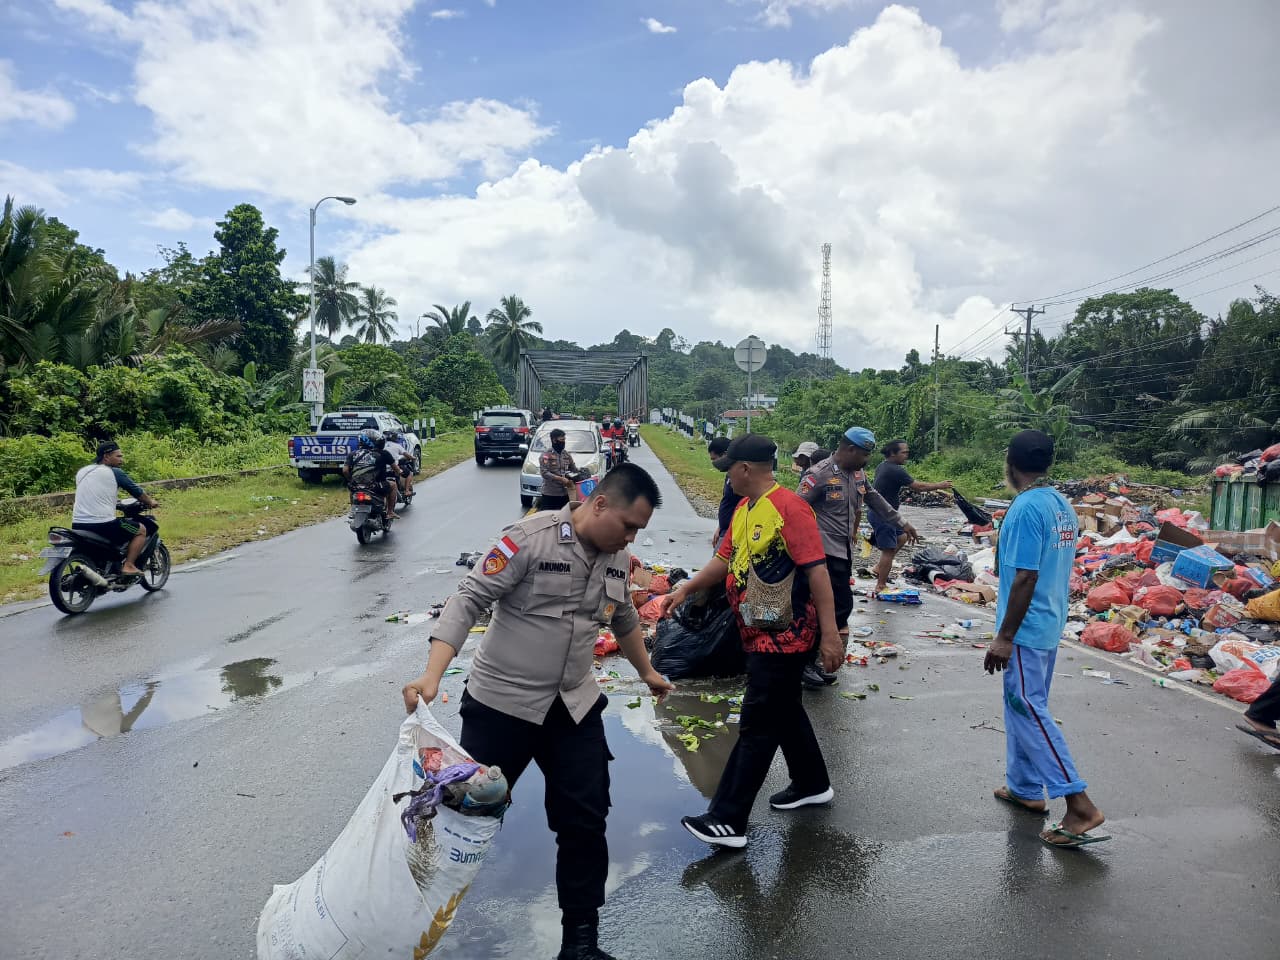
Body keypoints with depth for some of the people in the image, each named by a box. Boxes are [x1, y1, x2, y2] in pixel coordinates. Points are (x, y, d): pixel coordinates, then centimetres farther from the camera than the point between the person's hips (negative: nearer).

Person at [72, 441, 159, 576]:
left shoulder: (81, 472, 15)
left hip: (77, 526, 7)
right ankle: (128, 565, 0)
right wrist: (151, 502, 28)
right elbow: (137, 491, 8)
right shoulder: (115, 472, -2)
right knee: (141, 530, 10)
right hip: (103, 524, -7)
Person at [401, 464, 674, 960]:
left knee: (585, 821, 6)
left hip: (574, 706, 5)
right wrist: (432, 675, -31)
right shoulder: (530, 538, -20)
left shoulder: (616, 557, 1)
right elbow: (469, 600, -21)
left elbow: (623, 618, 19)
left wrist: (647, 671, 31)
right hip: (502, 702, -5)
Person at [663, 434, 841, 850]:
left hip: (785, 638, -9)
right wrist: (685, 589, 5)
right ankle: (813, 785, 41)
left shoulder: (789, 507, -20)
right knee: (785, 710, 22)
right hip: (760, 636, 9)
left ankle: (728, 821, 4)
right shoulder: (743, 509, 9)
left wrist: (830, 634, -23)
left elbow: (817, 570, -21)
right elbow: (725, 559, 15)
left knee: (757, 726, -3)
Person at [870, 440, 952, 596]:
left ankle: (880, 567, 22)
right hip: (883, 515, -10)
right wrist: (940, 486, -4)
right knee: (889, 549, -6)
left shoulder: (883, 466, 9)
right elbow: (919, 486, -16)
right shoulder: (895, 471, -21)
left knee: (901, 537, 22)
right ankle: (881, 586, -2)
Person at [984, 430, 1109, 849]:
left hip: (1026, 630, -9)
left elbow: (1025, 578, -22)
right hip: (1050, 625, 9)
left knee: (1029, 712, -4)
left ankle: (1080, 805, -3)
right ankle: (1024, 788, 27)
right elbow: (1055, 569, 14)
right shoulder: (1063, 505, 8)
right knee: (1022, 707, 18)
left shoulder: (1026, 508, -20)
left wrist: (1004, 636, -18)